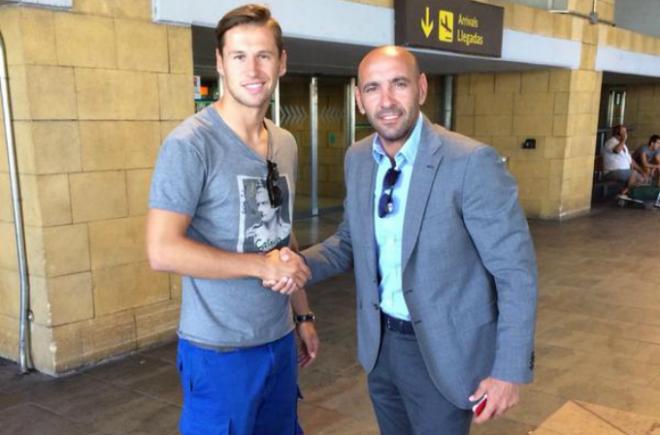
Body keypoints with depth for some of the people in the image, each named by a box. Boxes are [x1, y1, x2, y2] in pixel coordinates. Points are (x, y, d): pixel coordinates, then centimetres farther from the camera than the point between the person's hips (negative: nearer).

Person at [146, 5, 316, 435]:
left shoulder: (286, 144, 6)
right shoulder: (191, 143, -16)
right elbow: (163, 250, -21)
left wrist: (304, 314, 14)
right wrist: (262, 265, -18)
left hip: (280, 339, 7)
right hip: (221, 349, -6)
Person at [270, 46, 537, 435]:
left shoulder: (472, 162, -21)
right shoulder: (357, 159, -1)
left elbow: (515, 270, -17)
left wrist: (510, 369, -17)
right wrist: (302, 263, -10)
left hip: (443, 351, -5)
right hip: (380, 343, 6)